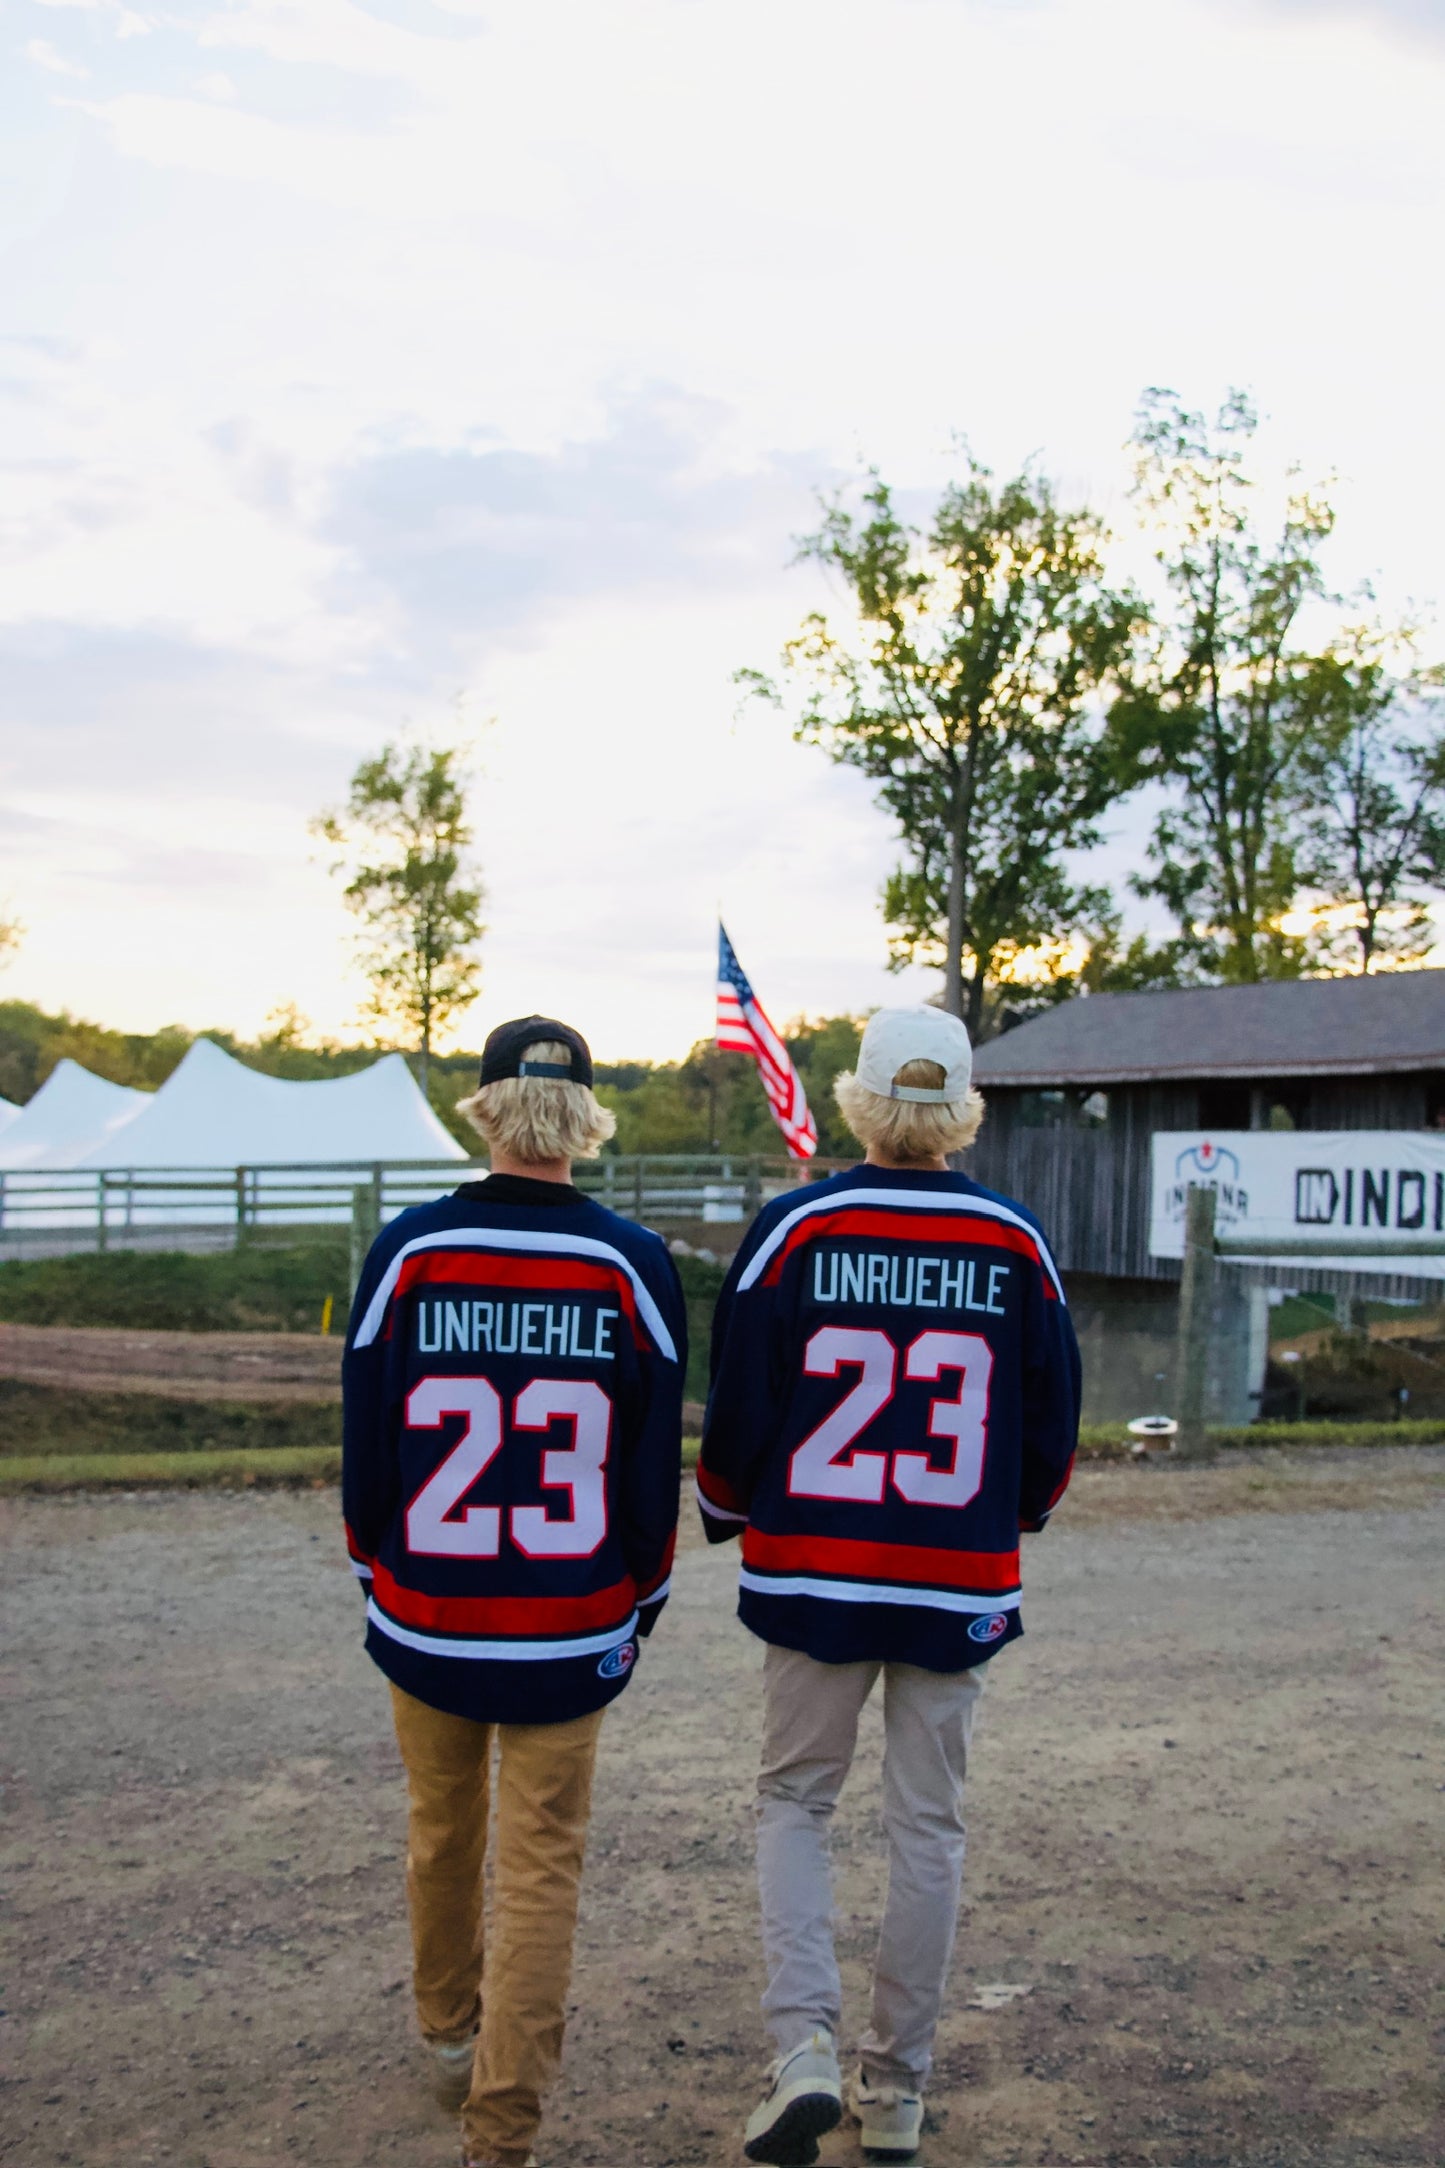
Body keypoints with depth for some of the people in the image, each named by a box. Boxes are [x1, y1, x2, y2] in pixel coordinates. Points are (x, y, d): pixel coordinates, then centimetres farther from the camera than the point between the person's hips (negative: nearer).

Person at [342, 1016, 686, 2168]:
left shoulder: (408, 1252, -9)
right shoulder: (634, 1266, -9)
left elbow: (367, 1444, -2)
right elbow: (656, 1467, -3)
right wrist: (638, 1604, 12)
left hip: (426, 1618, 2)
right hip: (571, 1630, -1)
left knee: (443, 1831, 22)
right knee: (542, 1863, 8)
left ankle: (452, 2038, 44)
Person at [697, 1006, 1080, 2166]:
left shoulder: (793, 1229, -8)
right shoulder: (1017, 1243, -2)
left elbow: (736, 1409, -4)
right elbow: (1054, 1422, 6)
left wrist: (732, 1517, 16)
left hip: (813, 1575, -1)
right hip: (960, 1585, 2)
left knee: (794, 1802, 14)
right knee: (928, 1826, 12)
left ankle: (805, 2049, -1)